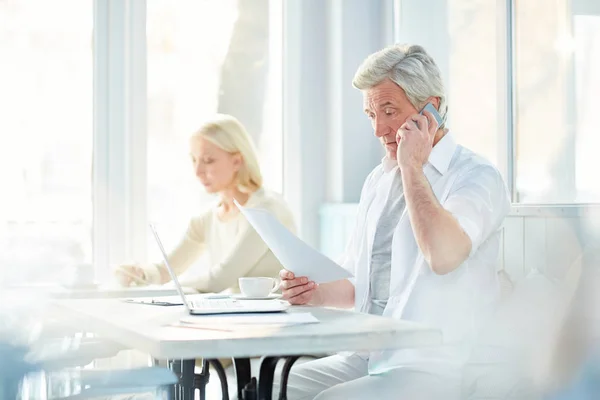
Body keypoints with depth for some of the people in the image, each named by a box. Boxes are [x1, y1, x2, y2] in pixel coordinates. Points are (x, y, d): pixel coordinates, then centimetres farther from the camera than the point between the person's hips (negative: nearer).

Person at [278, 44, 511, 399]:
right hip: (365, 358, 7)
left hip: (433, 368, -7)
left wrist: (412, 167, -17)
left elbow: (443, 256, -28)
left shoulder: (477, 177, -7)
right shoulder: (379, 180, 16)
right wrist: (315, 292, 0)